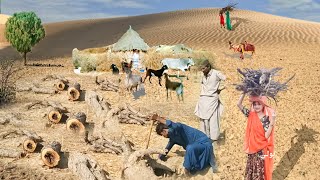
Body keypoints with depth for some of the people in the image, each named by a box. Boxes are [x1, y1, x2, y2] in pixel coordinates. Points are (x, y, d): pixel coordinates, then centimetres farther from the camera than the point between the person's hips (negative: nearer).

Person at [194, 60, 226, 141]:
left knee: (212, 119, -6)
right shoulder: (204, 75, 11)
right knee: (203, 119, 7)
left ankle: (213, 137, 1)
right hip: (203, 99, 6)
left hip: (212, 99, -6)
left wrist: (220, 89, -4)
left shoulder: (216, 73, -7)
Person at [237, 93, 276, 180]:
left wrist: (272, 122, -29)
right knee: (251, 169, 17)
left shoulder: (267, 118, -14)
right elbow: (239, 104, -9)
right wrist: (245, 92, -16)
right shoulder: (251, 114, -3)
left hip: (262, 150, -4)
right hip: (252, 148, 4)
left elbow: (267, 135, -19)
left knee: (261, 171, 9)